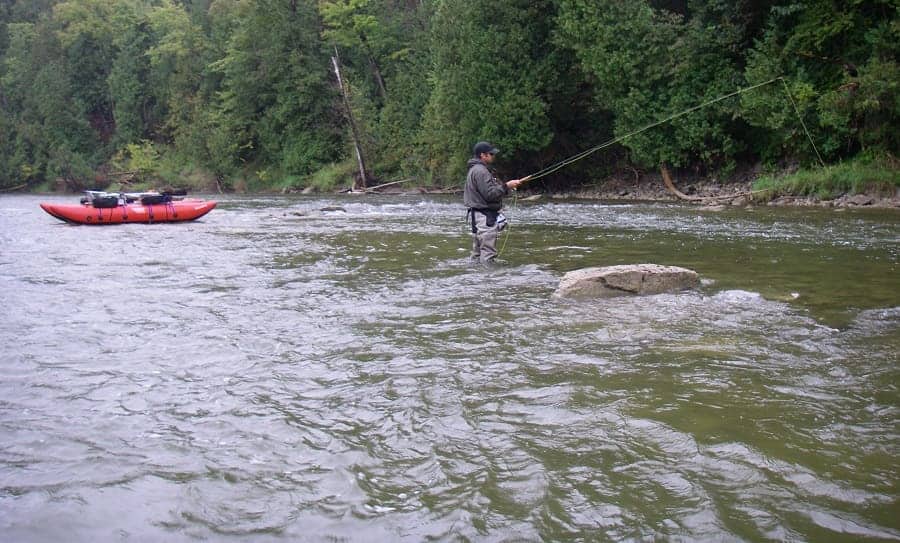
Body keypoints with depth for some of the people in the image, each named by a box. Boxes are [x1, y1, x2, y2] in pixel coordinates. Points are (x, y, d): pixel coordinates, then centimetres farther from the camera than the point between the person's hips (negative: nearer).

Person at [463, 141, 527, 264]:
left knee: (477, 253, 15)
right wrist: (506, 186, -14)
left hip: (477, 216, 11)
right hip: (485, 217, -11)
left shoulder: (475, 170, 19)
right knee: (488, 253, -10)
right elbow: (490, 194, -22)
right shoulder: (480, 171, -16)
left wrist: (508, 186, 13)